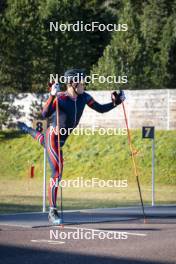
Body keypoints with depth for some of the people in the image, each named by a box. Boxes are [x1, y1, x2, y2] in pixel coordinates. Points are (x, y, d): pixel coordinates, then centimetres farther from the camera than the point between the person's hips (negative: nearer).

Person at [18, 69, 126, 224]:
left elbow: (100, 109, 2)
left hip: (62, 138, 8)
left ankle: (27, 130, 70)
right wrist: (52, 96, -52)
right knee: (57, 172, -15)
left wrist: (115, 102, -12)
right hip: (53, 137, -8)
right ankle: (52, 212, -10)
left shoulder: (84, 97, -7)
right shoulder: (60, 98, -26)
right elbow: (45, 114, -39)